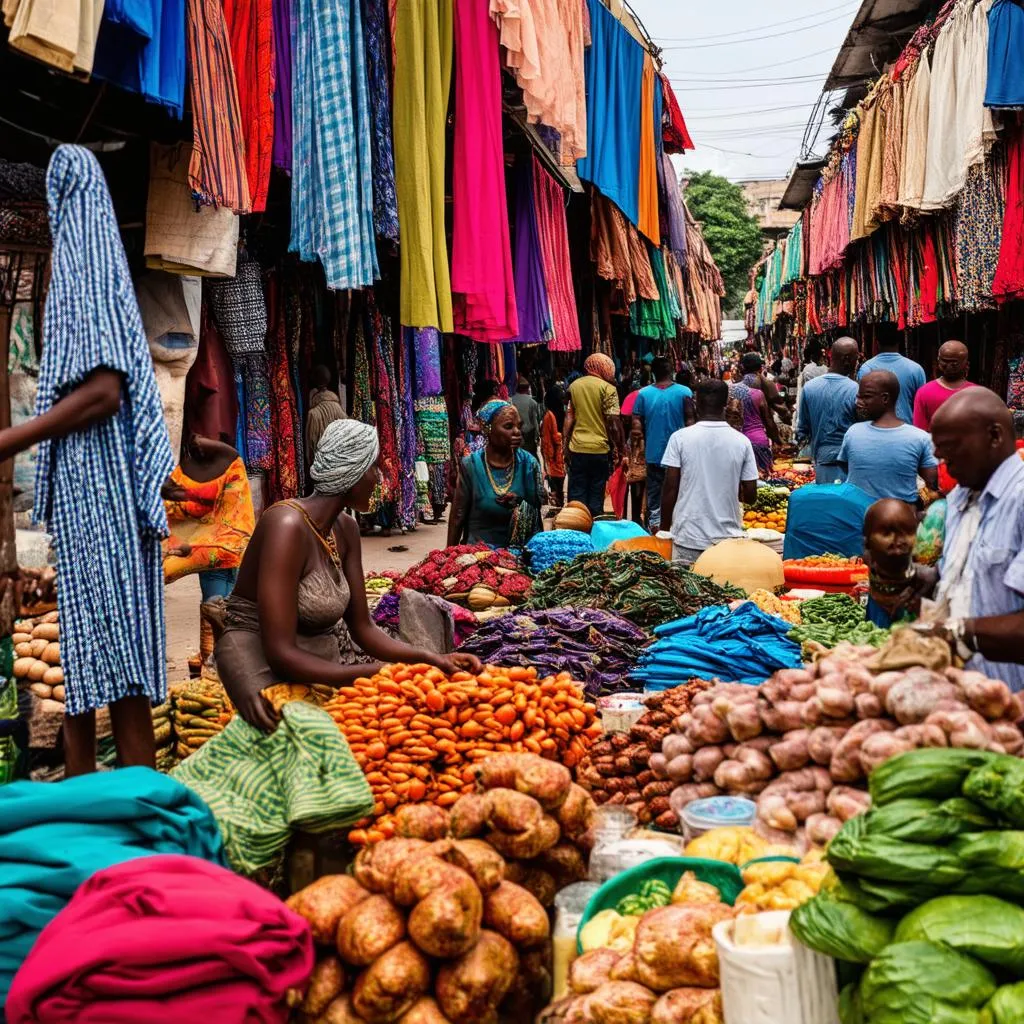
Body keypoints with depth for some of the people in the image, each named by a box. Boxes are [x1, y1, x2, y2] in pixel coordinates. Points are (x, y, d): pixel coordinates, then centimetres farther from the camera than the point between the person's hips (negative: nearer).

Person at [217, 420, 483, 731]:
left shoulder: (345, 528, 6)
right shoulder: (289, 525, -20)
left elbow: (362, 628, 6)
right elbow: (281, 653, -24)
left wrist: (431, 658, -9)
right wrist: (377, 675, -26)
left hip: (319, 665, 8)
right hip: (263, 667, -8)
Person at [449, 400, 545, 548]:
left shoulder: (528, 463, 1)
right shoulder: (471, 465, -2)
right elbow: (457, 516, 5)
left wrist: (520, 504, -13)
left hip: (519, 549, 4)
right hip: (478, 550, -4)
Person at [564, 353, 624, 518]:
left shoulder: (574, 386, 7)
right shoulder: (608, 388, -7)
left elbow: (569, 417, 8)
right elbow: (613, 422, -11)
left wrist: (565, 445, 12)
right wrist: (619, 448, -3)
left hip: (577, 448, 4)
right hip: (600, 449, -3)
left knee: (577, 494, 8)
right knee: (596, 495, 5)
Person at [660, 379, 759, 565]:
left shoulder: (680, 438, -5)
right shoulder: (742, 442, -1)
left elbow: (670, 489, -4)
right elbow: (750, 495, 2)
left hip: (689, 536, -1)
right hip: (728, 536, 1)